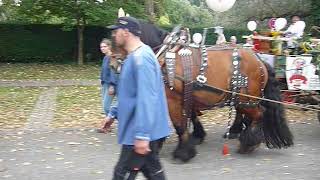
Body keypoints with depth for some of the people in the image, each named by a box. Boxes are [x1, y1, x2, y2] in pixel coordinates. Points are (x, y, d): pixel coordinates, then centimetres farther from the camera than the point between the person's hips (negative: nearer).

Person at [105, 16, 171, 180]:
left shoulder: (141, 58, -20)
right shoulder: (134, 56, 13)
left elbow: (146, 99, -27)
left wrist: (142, 135, -29)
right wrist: (113, 113, 26)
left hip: (142, 132, -10)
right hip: (146, 131, 10)